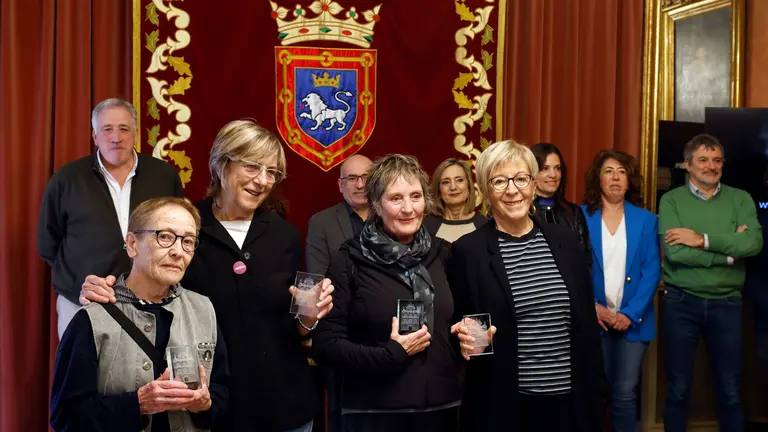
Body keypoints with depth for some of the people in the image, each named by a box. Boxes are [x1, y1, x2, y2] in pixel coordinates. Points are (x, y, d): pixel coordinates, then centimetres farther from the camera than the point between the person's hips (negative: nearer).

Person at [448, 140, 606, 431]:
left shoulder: (565, 240, 4)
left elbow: (587, 320, 8)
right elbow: (458, 326, 0)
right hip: (501, 404, -3)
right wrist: (467, 338, -21)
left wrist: (596, 389, 7)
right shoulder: (467, 250, -6)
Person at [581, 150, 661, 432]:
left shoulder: (646, 220, 5)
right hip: (593, 319, -1)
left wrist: (631, 313, -11)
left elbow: (652, 271, -1)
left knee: (625, 393, 3)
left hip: (632, 321, 1)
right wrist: (592, 307, -13)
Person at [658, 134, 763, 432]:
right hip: (680, 303, -1)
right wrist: (729, 250, -12)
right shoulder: (671, 200, -2)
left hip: (726, 304, 2)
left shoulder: (740, 199, 4)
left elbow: (754, 242, -14)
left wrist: (703, 240, -19)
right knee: (678, 389, 10)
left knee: (730, 392, 11)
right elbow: (675, 252, -16)